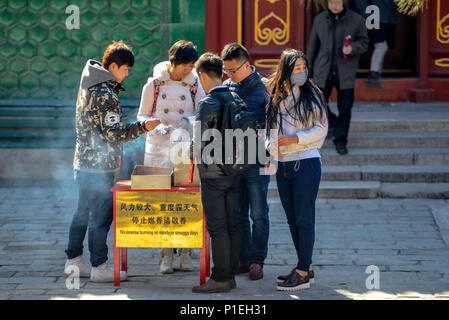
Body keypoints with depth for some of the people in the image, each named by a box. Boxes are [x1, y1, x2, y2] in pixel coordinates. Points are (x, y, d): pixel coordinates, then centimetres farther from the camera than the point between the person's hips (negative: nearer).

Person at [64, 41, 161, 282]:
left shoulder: (89, 85, 11)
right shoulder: (106, 95, -20)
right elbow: (114, 134, -20)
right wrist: (143, 127, -17)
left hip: (83, 162, 10)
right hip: (100, 166, -10)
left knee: (83, 212, 16)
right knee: (101, 216, -3)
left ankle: (74, 261, 23)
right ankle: (99, 268, 2)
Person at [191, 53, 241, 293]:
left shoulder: (208, 104, -14)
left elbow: (201, 140, -14)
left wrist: (196, 157, 6)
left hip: (212, 172, -7)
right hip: (233, 171, 7)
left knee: (217, 227, -5)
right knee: (231, 225, 10)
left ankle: (220, 279, -4)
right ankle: (230, 275, 15)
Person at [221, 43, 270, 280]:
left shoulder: (264, 87, -7)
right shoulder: (227, 87, 9)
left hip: (256, 162, -5)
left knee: (258, 214, 2)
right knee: (237, 214, 9)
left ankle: (257, 260, 10)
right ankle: (243, 259, 18)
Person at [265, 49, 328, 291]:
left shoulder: (311, 95, -2)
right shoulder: (275, 96, 9)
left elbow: (321, 129, -3)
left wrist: (296, 138, -15)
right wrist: (272, 145, -2)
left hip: (306, 163, -5)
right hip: (283, 165, 5)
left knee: (304, 219, -6)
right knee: (292, 220, 11)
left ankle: (303, 273, -3)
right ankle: (305, 268, 21)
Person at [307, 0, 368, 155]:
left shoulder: (356, 20, -1)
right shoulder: (320, 20, 6)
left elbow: (364, 43, 3)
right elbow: (313, 46, 11)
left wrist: (352, 48, -20)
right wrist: (308, 71, 11)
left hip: (345, 73, -2)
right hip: (323, 72, 2)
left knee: (345, 109, -3)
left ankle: (340, 142, 10)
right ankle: (331, 122, 28)